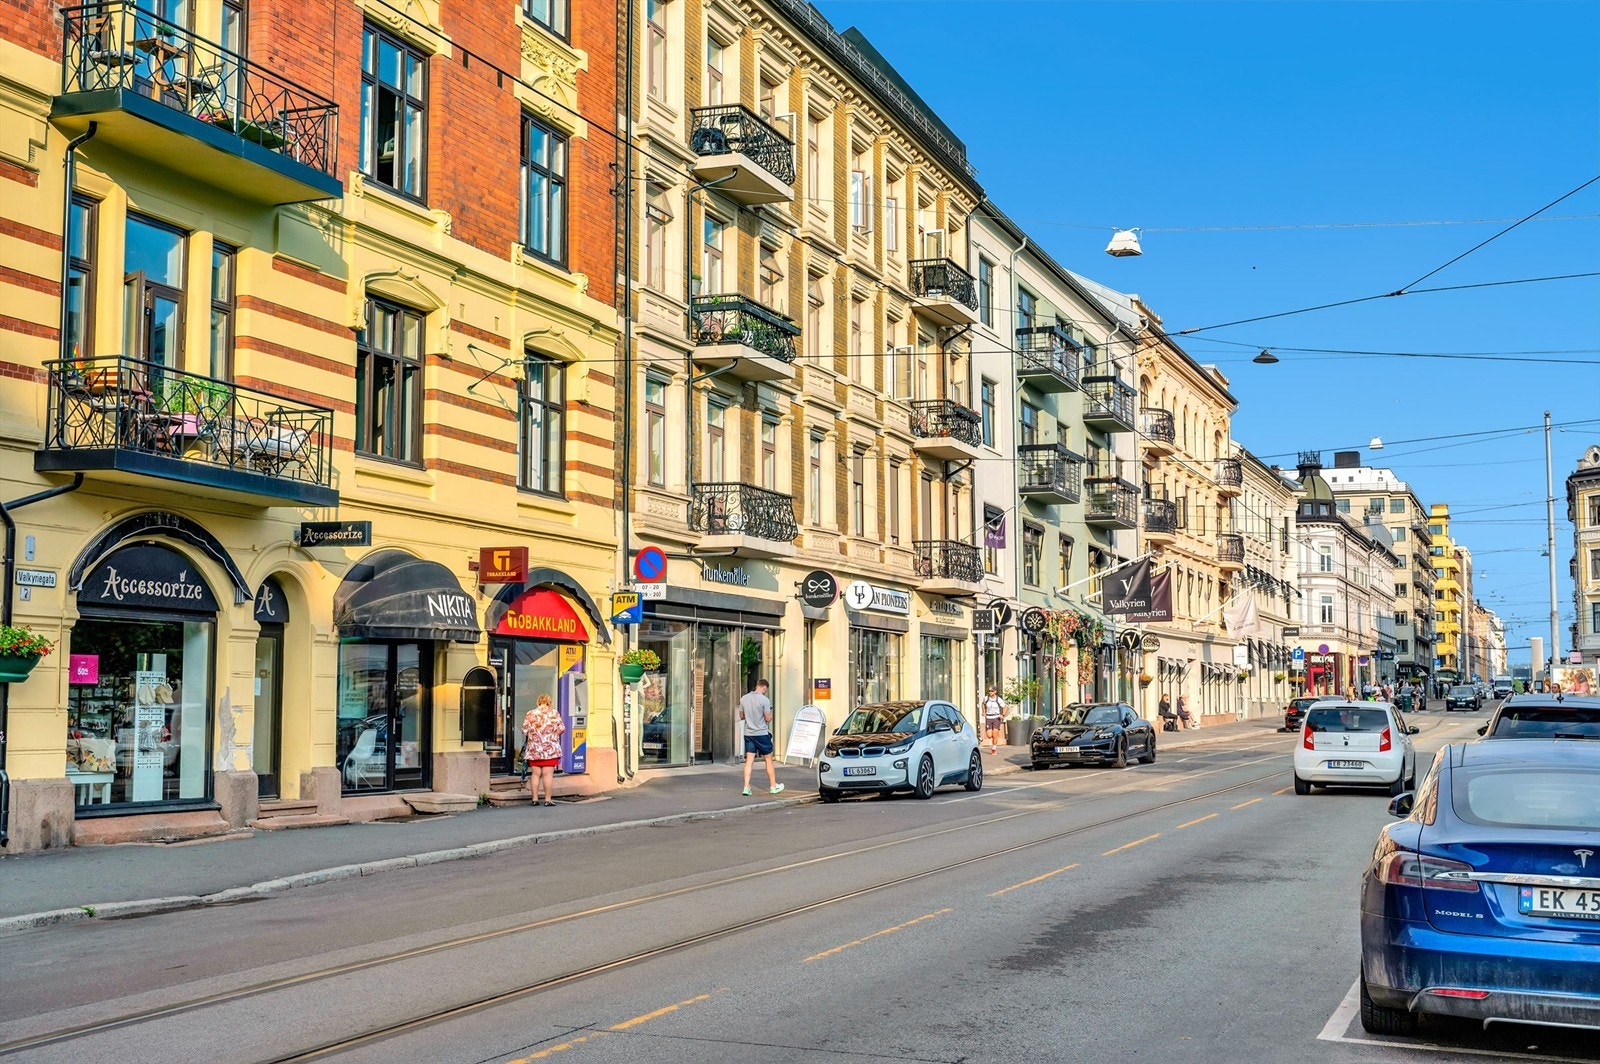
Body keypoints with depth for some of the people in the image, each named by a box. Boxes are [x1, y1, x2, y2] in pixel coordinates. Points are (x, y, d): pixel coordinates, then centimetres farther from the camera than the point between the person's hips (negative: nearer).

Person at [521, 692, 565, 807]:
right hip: (550, 749, -2)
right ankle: (548, 799, -3)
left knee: (535, 774, 6)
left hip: (534, 750, 2)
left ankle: (535, 799, 7)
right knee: (548, 774, -2)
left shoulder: (530, 714, 2)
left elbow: (524, 731, 2)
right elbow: (562, 729, 0)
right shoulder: (554, 713, -2)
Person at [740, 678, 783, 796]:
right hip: (762, 733, -4)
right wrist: (770, 714, 9)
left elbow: (741, 715, 14)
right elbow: (768, 718, -12)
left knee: (749, 761, 3)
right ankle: (773, 786, 17)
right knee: (768, 759, 9)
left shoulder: (744, 699, 4)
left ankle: (746, 787, -4)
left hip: (748, 733, 4)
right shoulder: (764, 700, -13)